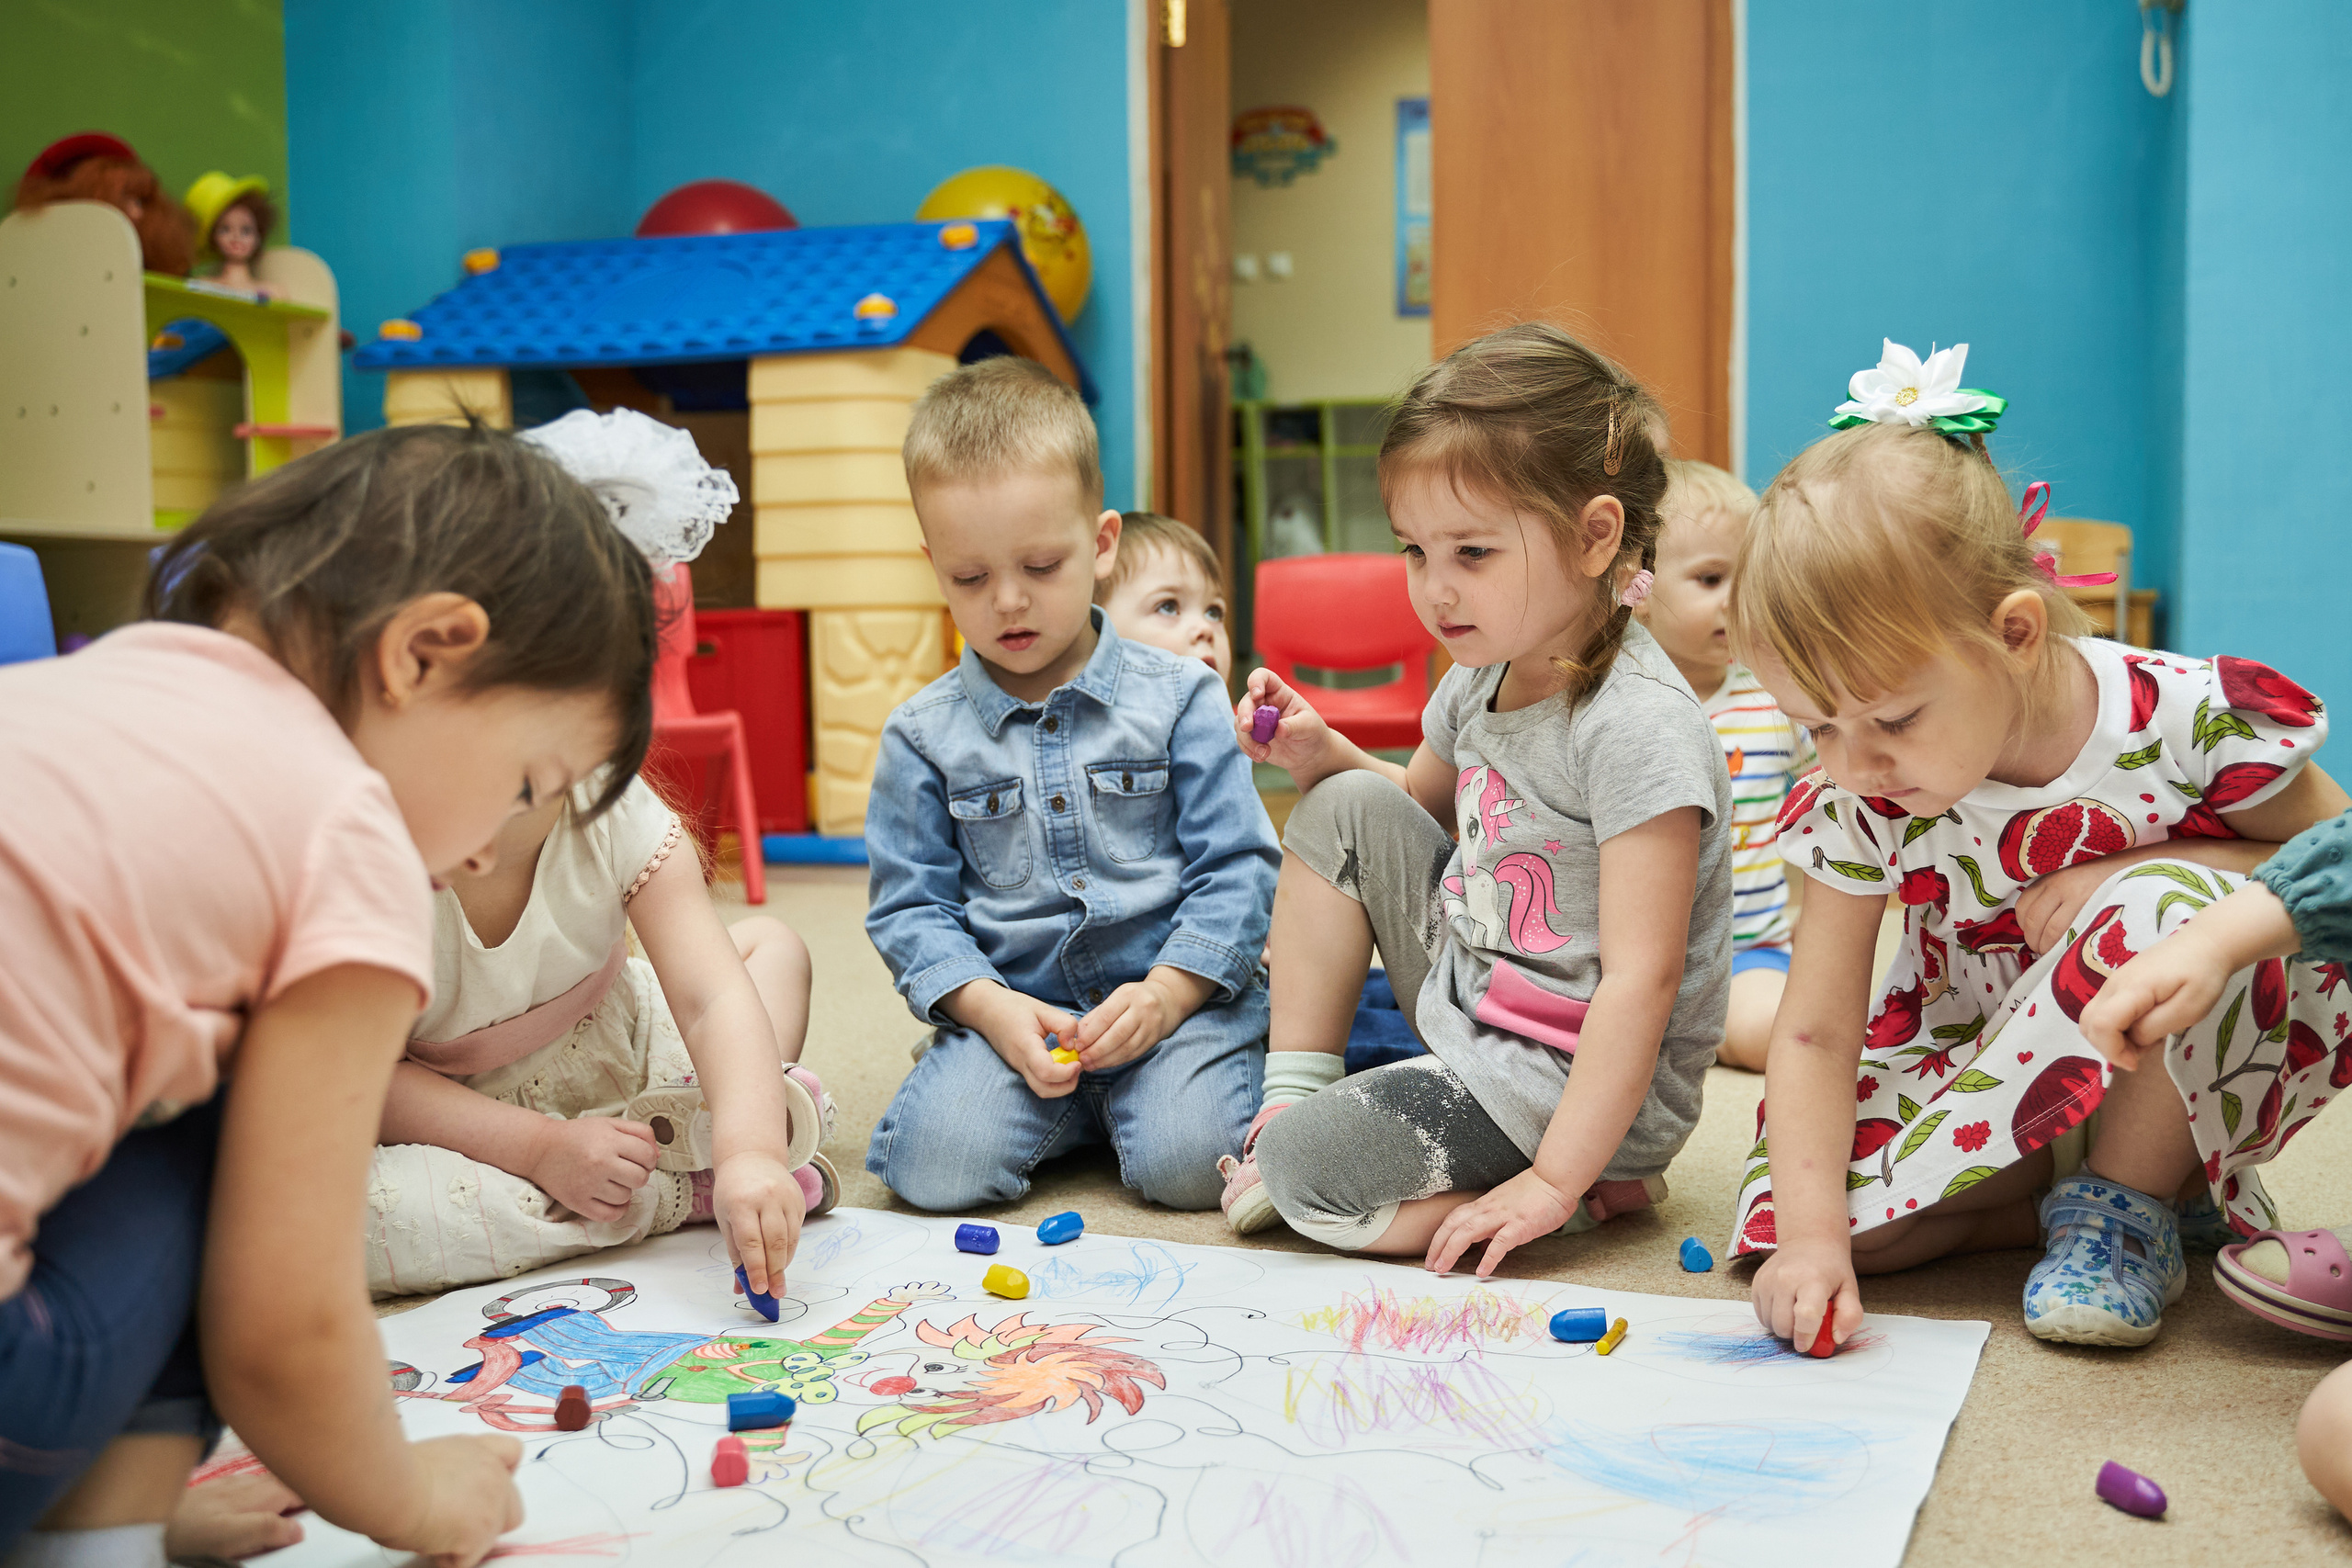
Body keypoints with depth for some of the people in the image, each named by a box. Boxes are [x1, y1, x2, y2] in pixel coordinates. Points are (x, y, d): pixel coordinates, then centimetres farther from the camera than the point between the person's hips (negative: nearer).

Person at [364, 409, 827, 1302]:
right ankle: (682, 1193, -27)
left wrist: (749, 1146, -45)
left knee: (770, 943, 2)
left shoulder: (619, 818, -19)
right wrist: (539, 1147, -33)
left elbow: (711, 994, -27)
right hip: (454, 1119, -3)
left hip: (609, 1067, 4)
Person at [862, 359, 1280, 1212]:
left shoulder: (1180, 696, 1)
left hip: (1176, 991, -1)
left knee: (1187, 1160, -26)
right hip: (1008, 1003, 1)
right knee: (936, 1166, -22)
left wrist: (1164, 994, -15)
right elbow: (908, 907, 5)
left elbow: (1237, 868, -1)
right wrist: (992, 1008, -13)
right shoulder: (923, 734, 4)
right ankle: (1066, 1103, 9)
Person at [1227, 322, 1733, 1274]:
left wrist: (1555, 1182, -28)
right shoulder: (1484, 673, 2)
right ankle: (1293, 1090, 6)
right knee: (1350, 811, 2)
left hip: (1576, 1078, -9)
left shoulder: (1639, 724, -25)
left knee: (1303, 1170, -17)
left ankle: (1596, 1190, -3)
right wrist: (1320, 754, 2)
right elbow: (1418, 803, 23)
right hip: (1465, 1006, 9)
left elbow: (1642, 979, -28)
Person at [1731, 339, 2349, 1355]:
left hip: (2175, 1080, -2)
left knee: (2168, 910, -35)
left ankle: (2132, 1198, -11)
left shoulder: (2188, 720, -25)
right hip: (1984, 1071, 2)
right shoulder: (1858, 808, -17)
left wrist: (2148, 880, -26)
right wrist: (1812, 1232, -29)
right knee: (1782, 1213, -20)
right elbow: (1815, 1032, -15)